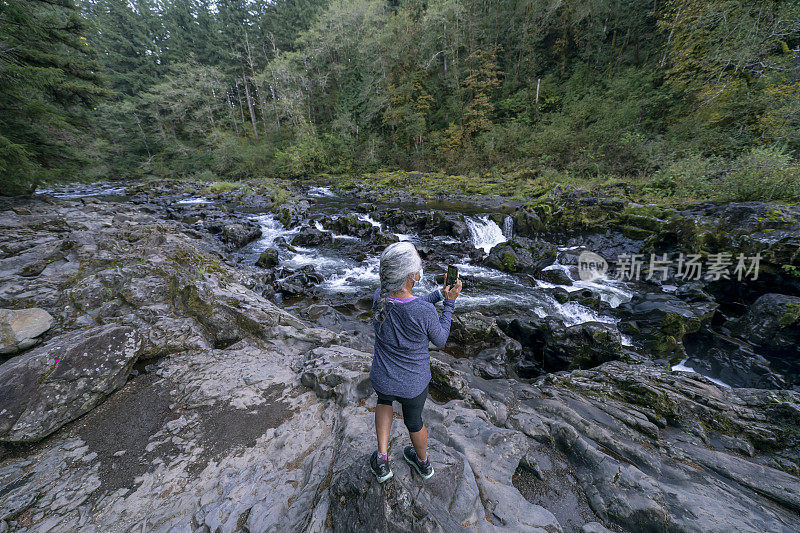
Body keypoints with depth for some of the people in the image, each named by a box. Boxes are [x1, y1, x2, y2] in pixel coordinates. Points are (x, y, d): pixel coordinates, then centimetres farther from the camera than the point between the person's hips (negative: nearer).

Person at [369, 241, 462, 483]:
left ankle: (382, 458, 33)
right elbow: (440, 340, -12)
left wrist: (440, 293, -5)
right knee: (413, 420, 30)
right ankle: (423, 462, 59)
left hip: (382, 379, 2)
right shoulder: (425, 312, -33)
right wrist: (449, 302, -8)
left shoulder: (379, 297, -20)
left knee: (384, 400, 38)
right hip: (414, 385, -2)